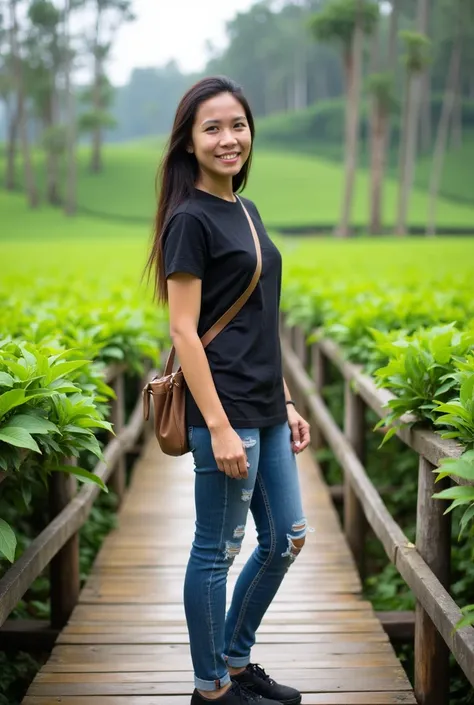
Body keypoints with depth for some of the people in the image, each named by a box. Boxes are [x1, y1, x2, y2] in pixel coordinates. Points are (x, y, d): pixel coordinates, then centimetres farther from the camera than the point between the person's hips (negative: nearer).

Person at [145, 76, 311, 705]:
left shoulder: (246, 211, 13)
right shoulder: (191, 220, -12)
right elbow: (184, 330, -16)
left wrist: (288, 404, 16)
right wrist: (219, 427, -20)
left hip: (265, 410, 9)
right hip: (224, 410, -9)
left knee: (286, 540, 16)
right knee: (217, 552, 3)